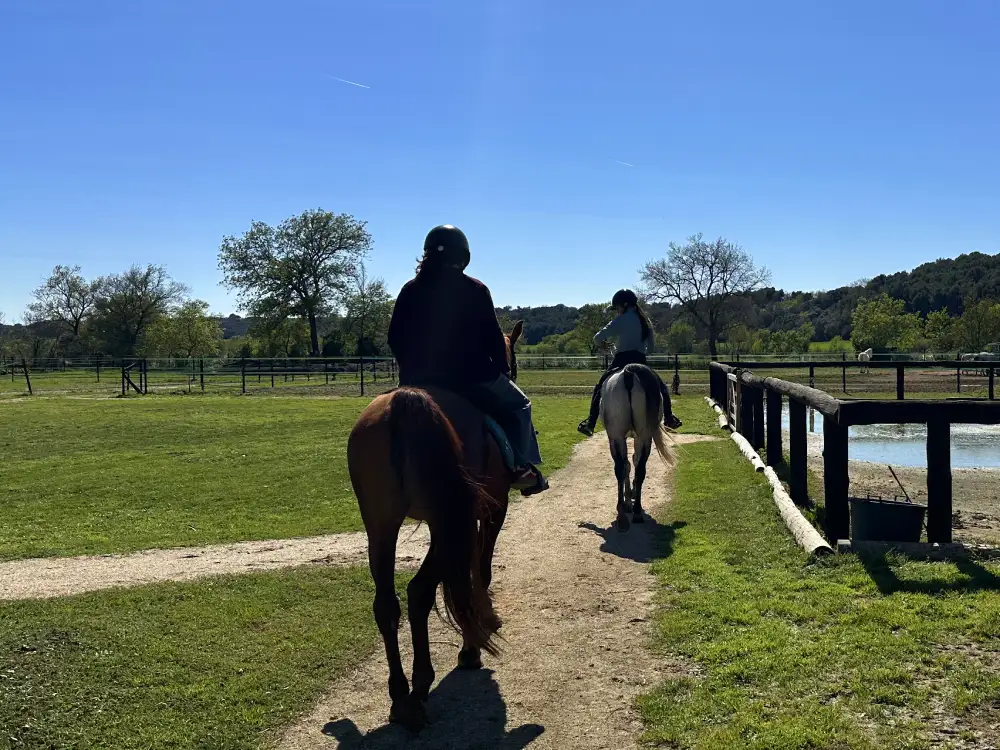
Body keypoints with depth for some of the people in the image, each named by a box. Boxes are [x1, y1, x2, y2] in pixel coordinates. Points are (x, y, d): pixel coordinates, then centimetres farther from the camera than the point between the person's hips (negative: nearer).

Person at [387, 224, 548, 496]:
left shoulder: (411, 290, 4)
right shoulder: (475, 290, -5)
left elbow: (395, 338, 5)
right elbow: (493, 338, -5)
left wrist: (410, 368, 18)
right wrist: (504, 370, 9)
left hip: (420, 380, 3)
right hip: (472, 376, -3)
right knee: (518, 405, 17)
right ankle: (522, 467, 4)